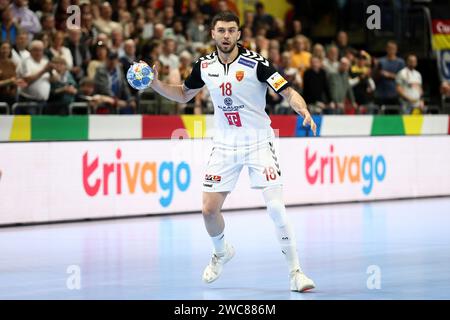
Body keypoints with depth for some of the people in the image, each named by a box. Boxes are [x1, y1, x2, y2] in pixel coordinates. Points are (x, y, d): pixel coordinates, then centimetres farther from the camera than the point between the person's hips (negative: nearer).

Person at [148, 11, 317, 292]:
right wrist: (155, 84, 3)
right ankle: (221, 252, 33)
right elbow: (183, 95, 17)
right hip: (225, 146, 4)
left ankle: (295, 272, -7)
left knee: (276, 207, -16)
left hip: (259, 143, -4)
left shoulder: (255, 63, -14)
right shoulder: (204, 66, 0)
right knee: (209, 209, 1)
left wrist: (304, 111, -35)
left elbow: (288, 92, -15)